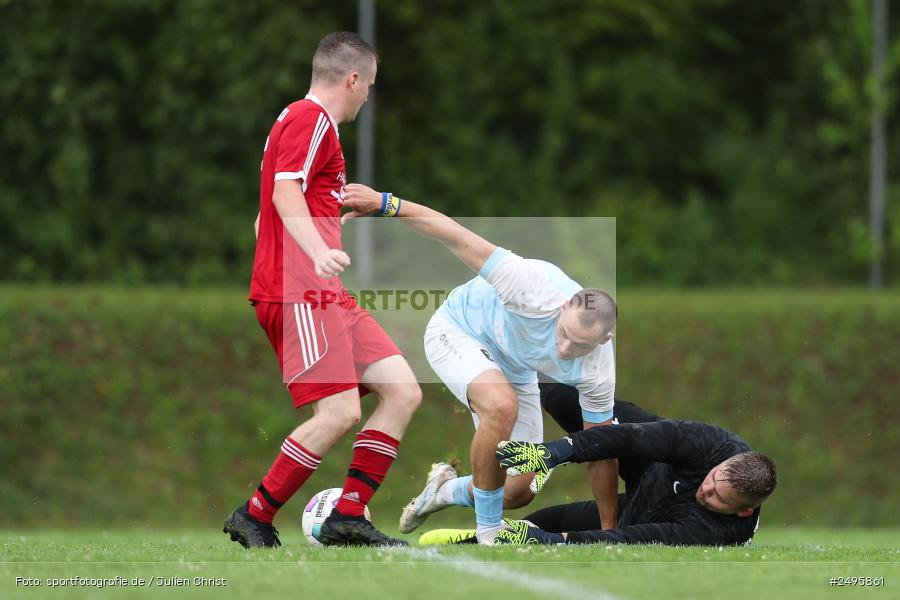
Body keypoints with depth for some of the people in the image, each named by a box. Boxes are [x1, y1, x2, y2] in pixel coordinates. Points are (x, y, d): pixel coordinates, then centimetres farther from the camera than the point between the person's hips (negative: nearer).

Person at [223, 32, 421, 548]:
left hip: (327, 295, 11)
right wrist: (319, 252, -37)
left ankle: (348, 517, -2)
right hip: (300, 291, -11)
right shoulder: (311, 119, -6)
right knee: (340, 413, -19)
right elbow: (285, 192, -22)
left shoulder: (305, 120, 26)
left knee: (403, 392, 0)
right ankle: (255, 519, -8)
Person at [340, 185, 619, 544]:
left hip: (512, 368, 5)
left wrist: (609, 529, -10)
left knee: (520, 492, -1)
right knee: (502, 405, -38)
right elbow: (459, 240, -37)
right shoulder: (541, 292, -41)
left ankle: (449, 491, 32)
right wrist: (386, 204, -40)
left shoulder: (599, 373, -27)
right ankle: (488, 529, -21)